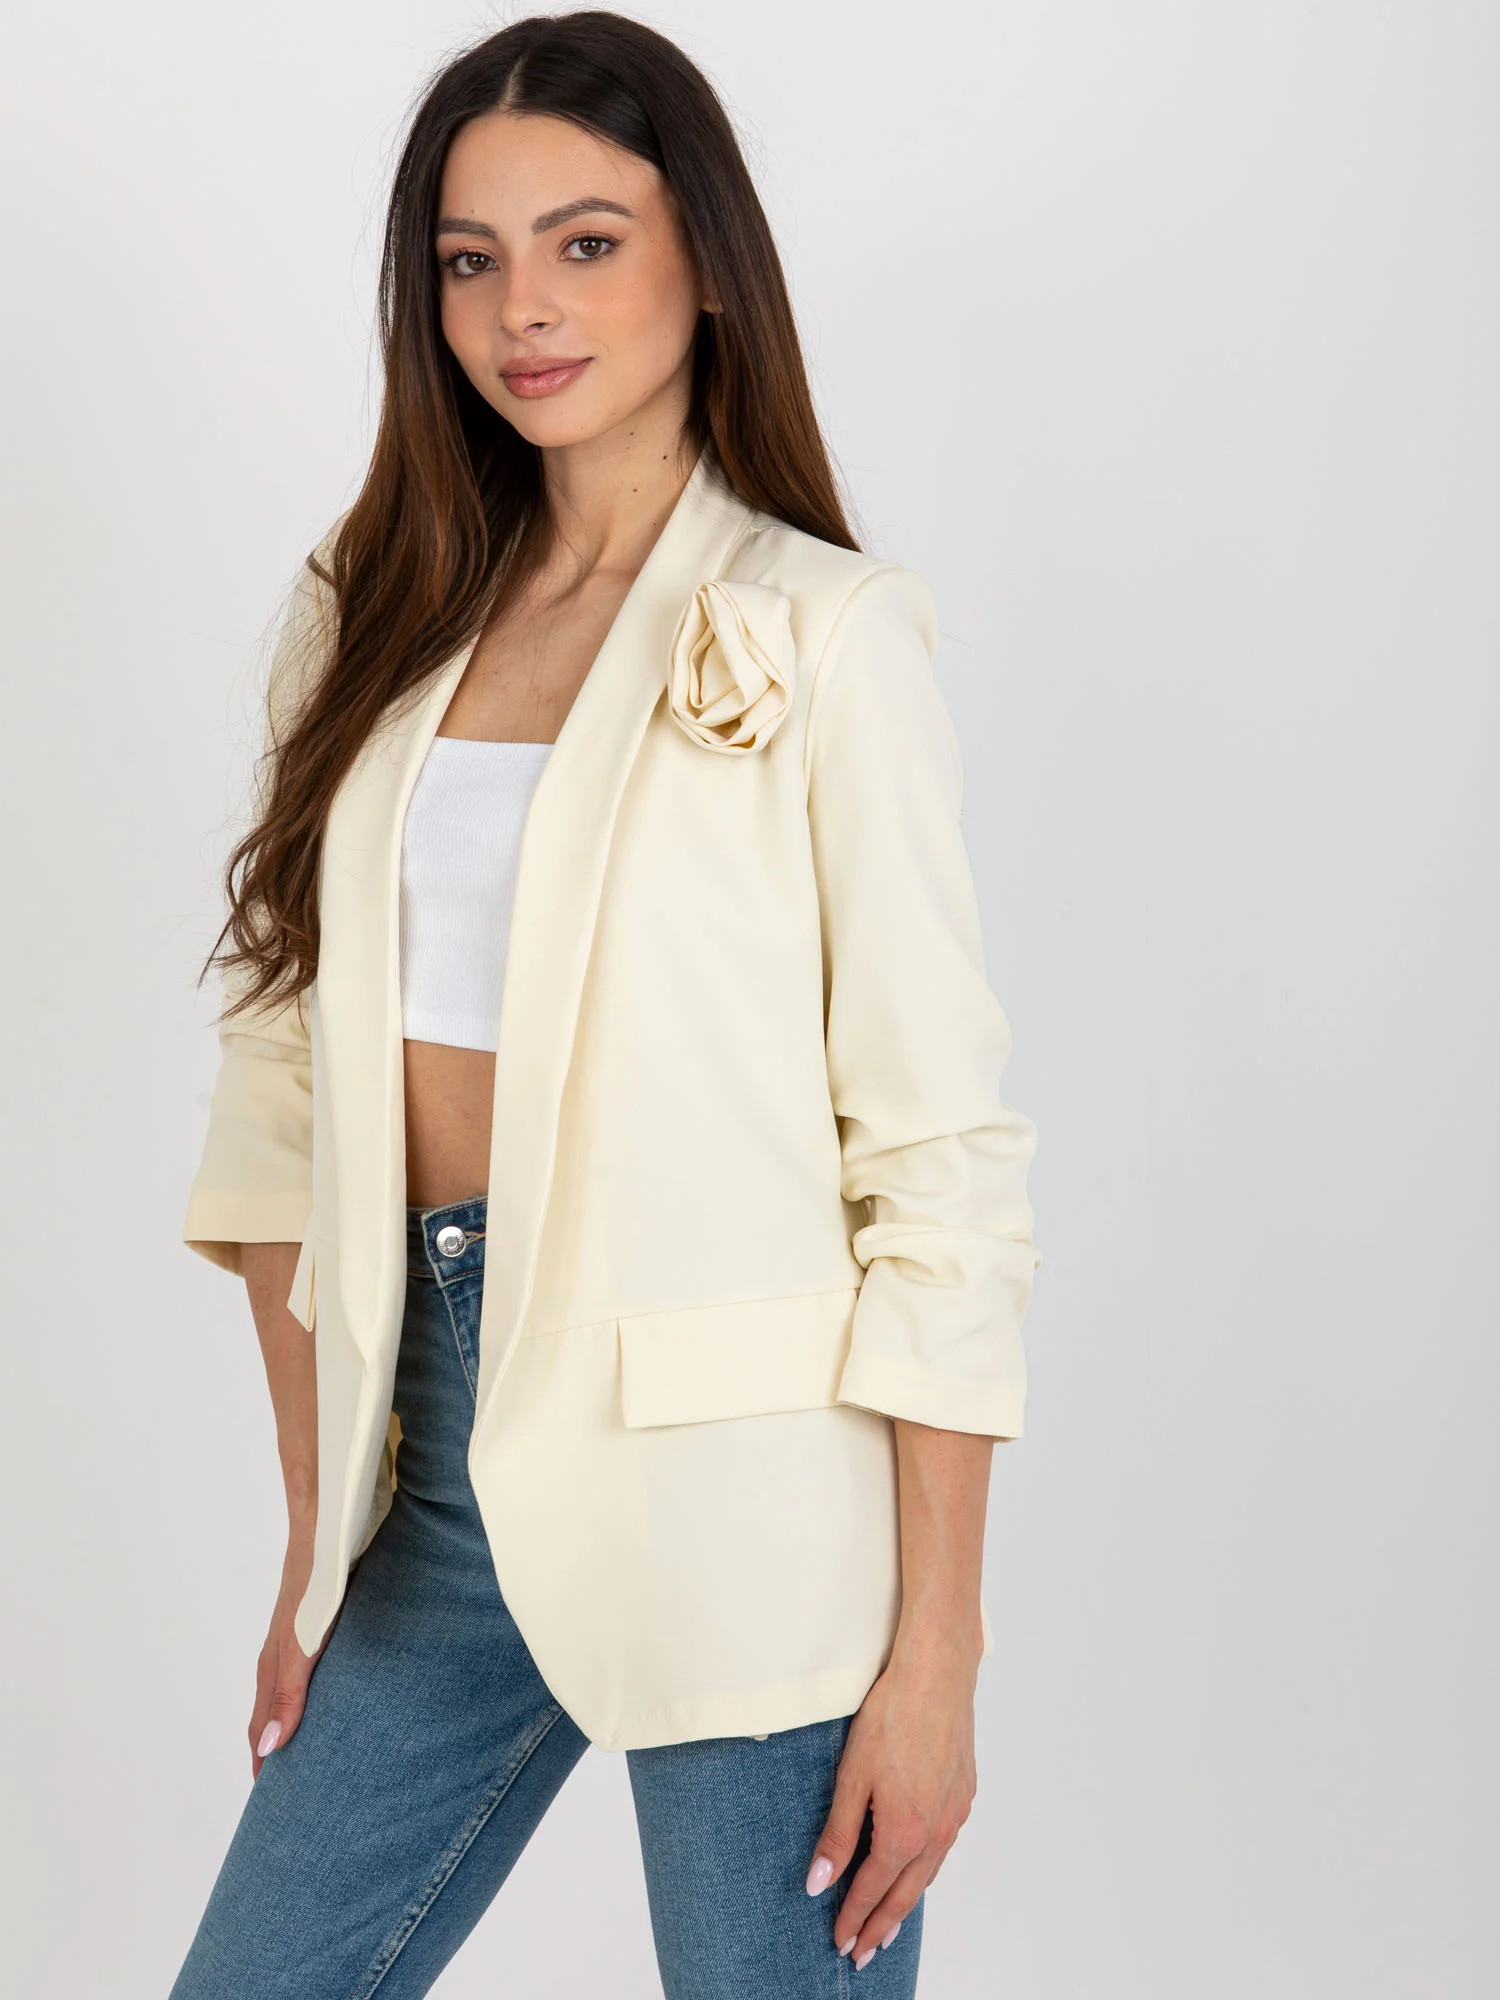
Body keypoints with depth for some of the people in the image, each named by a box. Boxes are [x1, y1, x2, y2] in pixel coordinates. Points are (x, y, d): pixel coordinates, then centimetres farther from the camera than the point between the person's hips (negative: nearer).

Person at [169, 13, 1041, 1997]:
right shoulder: (375, 619, 9)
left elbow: (942, 1150, -9)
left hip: (732, 1470, -5)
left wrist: (934, 1653, -11)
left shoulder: (821, 633, -6)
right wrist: (316, 1538, 8)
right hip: (448, 1446, 5)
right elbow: (293, 1083, 9)